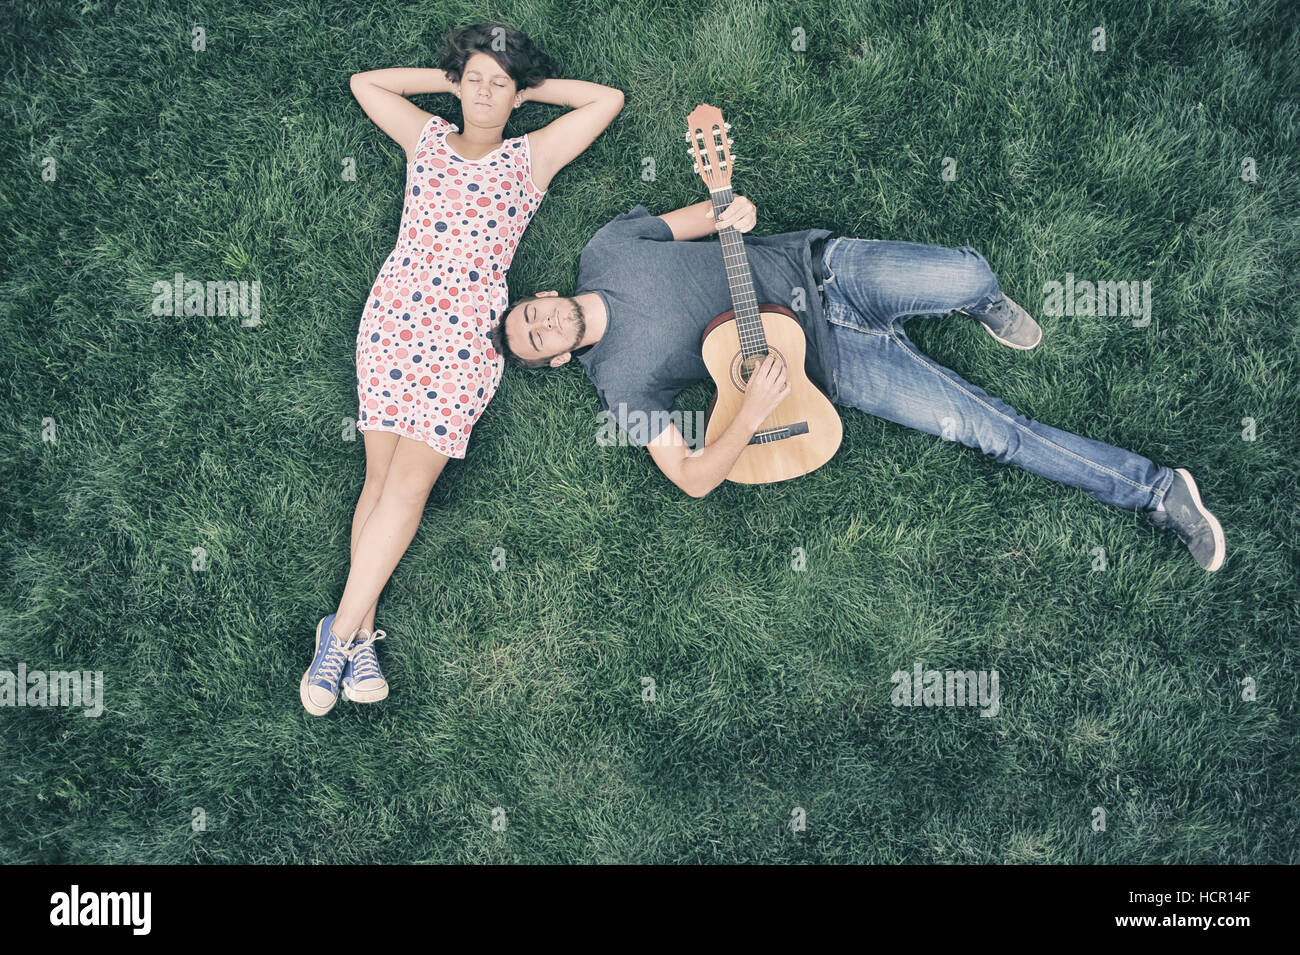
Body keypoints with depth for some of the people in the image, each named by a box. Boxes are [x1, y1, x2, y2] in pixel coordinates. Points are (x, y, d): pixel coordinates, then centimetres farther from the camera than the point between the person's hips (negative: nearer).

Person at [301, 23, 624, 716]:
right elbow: (364, 82, 27)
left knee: (409, 483, -13)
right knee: (383, 477, -5)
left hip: (465, 338, -2)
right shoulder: (427, 138, 20)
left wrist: (532, 86, 20)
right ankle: (361, 636, -3)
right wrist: (450, 78, 25)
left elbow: (608, 99, 14)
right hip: (392, 316, 2)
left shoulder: (531, 157, 15)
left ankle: (342, 632, -8)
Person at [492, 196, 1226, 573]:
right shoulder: (620, 382, -9)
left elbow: (689, 220, 16)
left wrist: (728, 210, -7)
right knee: (990, 428, -14)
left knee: (969, 274, -24)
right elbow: (692, 477, -13)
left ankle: (981, 305, 15)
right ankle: (1155, 491, -1)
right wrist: (752, 415, -29)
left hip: (818, 266, 3)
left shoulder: (605, 250, 1)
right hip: (828, 362, -3)